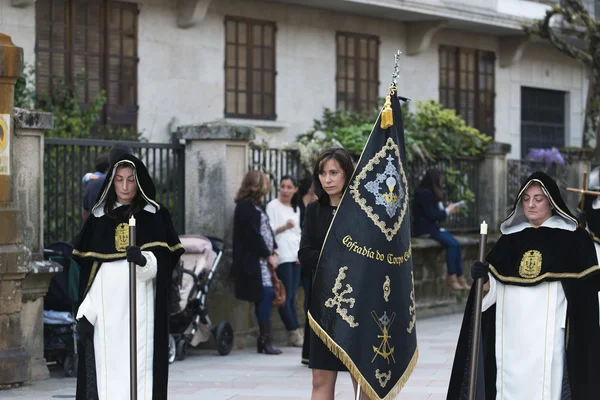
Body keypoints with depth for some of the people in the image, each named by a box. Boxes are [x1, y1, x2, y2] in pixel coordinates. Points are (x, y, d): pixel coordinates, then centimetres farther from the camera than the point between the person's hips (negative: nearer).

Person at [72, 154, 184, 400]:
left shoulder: (155, 216, 4)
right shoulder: (100, 218, 10)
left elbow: (158, 263, -6)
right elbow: (89, 270, 9)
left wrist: (143, 260, -28)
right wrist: (85, 313, 2)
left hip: (140, 305, -2)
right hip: (106, 306, 2)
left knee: (139, 366, -7)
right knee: (107, 367, -1)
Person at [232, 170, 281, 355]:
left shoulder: (257, 206, 20)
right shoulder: (245, 207, -9)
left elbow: (267, 229, 18)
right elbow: (253, 235, -14)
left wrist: (274, 252, 6)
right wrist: (268, 255, -10)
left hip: (265, 258, 9)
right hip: (254, 260, -9)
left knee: (265, 296, 5)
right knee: (265, 294, -14)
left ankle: (264, 339, 8)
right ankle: (266, 340, -12)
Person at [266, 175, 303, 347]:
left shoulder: (296, 209, 19)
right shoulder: (273, 206, -1)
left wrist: (300, 251, 5)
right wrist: (285, 227, -27)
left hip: (295, 257, 6)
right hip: (282, 257, -6)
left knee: (292, 297, 5)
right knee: (286, 297, -10)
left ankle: (294, 335, 3)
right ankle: (294, 333, -8)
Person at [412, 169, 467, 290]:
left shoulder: (431, 193, 14)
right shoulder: (424, 193, -14)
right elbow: (432, 215, -17)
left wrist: (447, 210, 0)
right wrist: (447, 211, -5)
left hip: (433, 227, 9)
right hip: (426, 229, -9)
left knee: (456, 244, -10)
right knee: (451, 244, -23)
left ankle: (460, 278, -13)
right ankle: (451, 278, -16)